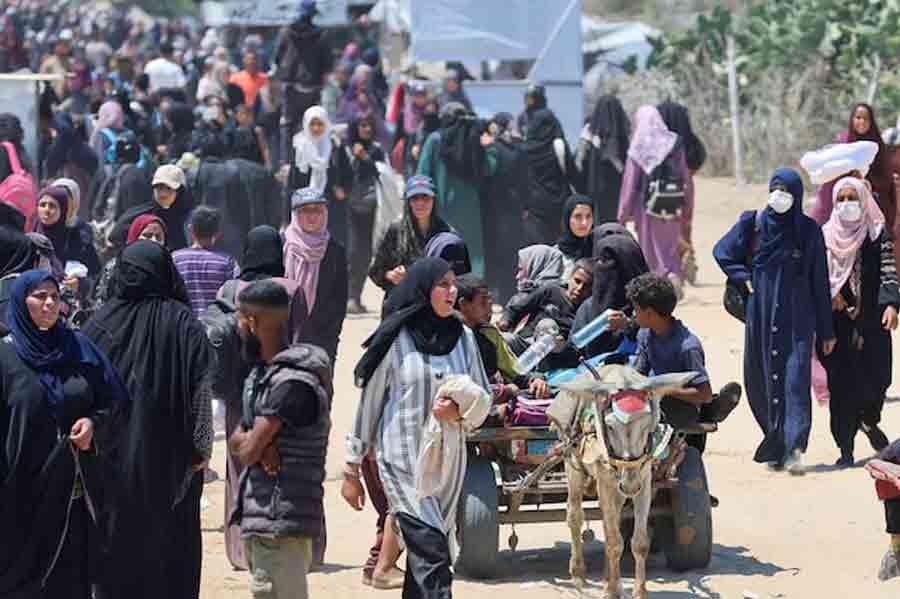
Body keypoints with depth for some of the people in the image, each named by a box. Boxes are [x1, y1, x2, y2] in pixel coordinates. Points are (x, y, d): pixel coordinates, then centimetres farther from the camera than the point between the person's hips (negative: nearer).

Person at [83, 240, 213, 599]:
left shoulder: (101, 323, -5)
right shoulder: (183, 324, -8)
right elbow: (201, 390, -10)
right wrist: (202, 448, -3)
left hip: (112, 457, 1)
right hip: (169, 458, -1)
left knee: (116, 536, 11)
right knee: (170, 542, 8)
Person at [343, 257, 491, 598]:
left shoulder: (463, 337, 8)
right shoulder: (396, 339, -4)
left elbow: (483, 403, 12)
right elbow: (368, 404, 1)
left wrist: (458, 412, -11)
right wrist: (352, 471, 3)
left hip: (449, 461, 4)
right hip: (403, 463, -4)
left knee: (424, 557, 8)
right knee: (432, 554, -15)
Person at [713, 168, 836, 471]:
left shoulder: (809, 230, 1)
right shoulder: (753, 223, 3)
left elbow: (820, 281, 4)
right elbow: (722, 251, 16)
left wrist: (826, 330, 3)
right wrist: (744, 278, 2)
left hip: (798, 318, -2)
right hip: (761, 315, 2)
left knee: (796, 378, -13)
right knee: (760, 379, 6)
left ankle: (794, 448, -20)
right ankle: (775, 441, 23)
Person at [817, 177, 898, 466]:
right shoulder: (826, 235, 7)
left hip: (871, 319, -1)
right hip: (837, 321, 1)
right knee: (841, 382, -3)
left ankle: (869, 420, 28)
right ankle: (845, 448, 2)